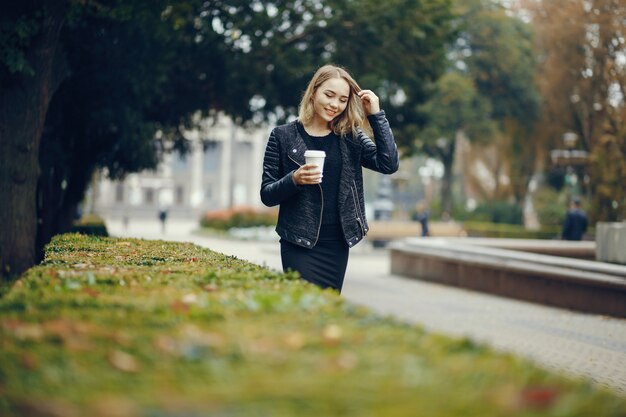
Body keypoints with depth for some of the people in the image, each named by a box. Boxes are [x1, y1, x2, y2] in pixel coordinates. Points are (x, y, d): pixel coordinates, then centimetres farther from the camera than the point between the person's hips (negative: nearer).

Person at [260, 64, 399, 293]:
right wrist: (294, 180, -19)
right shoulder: (283, 136, 1)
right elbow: (267, 195, 1)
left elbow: (389, 164, -5)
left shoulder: (350, 138, 9)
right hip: (299, 245, -3)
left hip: (338, 245, 3)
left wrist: (376, 115, -5)